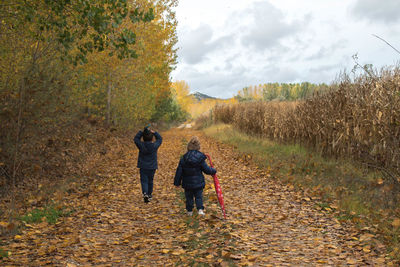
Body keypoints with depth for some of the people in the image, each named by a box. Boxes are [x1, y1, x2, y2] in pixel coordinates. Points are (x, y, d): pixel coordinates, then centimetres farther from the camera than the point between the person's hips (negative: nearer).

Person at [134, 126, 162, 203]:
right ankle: (149, 194, 29)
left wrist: (142, 132, 0)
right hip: (152, 167, 2)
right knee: (150, 181, 17)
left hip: (143, 167, -1)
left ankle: (145, 193, -22)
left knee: (144, 181, 0)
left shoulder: (141, 145, -12)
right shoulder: (155, 145, -10)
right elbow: (160, 139, 8)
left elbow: (136, 138, 4)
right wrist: (154, 132, 4)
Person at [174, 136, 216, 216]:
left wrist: (177, 182, 6)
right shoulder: (200, 159, -11)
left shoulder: (183, 159, -7)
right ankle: (200, 209, -2)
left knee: (189, 197, 16)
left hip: (187, 183, 1)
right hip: (198, 182, -1)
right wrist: (213, 171, 16)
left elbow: (179, 171, -3)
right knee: (199, 196, 11)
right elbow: (207, 169, -4)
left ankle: (189, 211, 23)